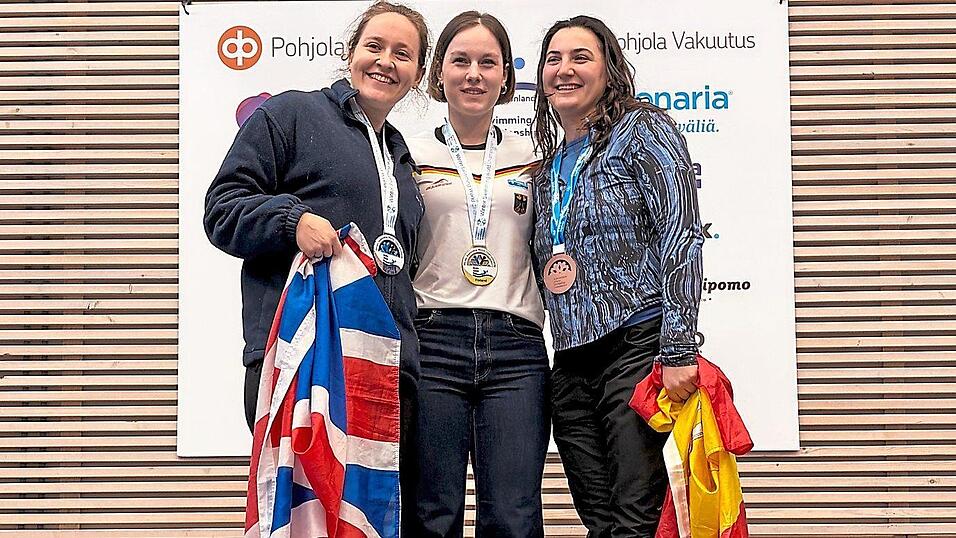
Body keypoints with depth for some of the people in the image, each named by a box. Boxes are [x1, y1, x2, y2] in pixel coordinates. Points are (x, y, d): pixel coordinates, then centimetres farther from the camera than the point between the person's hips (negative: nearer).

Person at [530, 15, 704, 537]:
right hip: (571, 364, 7)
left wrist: (678, 350, -19)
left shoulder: (642, 130, -1)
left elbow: (681, 236, -11)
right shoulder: (550, 166, 19)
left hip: (637, 346, -7)